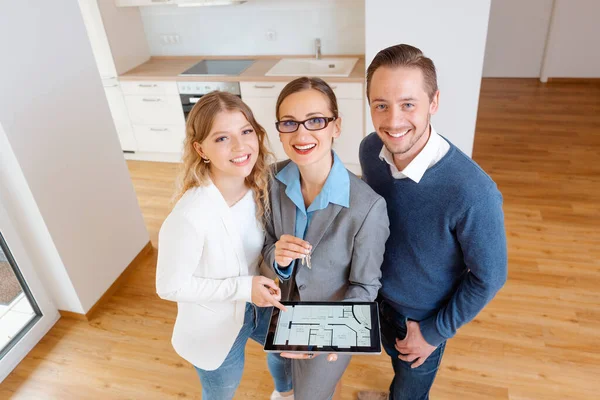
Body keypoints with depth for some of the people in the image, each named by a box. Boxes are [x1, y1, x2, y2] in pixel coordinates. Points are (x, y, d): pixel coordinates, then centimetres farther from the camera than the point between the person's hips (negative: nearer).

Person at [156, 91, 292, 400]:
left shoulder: (260, 187, -17)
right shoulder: (189, 217, -36)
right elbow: (170, 286, -23)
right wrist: (242, 287, -28)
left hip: (260, 306, 6)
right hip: (217, 327, -5)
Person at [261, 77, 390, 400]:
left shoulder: (367, 206, -32)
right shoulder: (274, 180, -18)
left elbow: (364, 286, -18)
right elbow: (268, 244, -4)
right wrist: (279, 257, -26)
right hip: (288, 305, 5)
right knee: (288, 369, 33)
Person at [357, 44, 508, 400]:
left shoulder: (472, 191, -37)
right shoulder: (370, 150, -20)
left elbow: (489, 277, -21)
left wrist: (435, 332, -12)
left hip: (423, 315, -4)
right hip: (379, 295, 5)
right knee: (396, 360, 35)